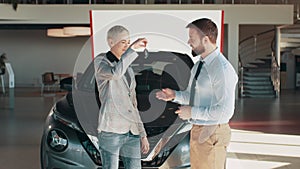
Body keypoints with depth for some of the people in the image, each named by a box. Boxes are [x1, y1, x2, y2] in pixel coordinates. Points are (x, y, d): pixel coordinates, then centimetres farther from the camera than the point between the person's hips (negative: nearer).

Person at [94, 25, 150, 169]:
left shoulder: (128, 69, 19)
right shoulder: (100, 62, -1)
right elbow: (115, 73, -26)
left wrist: (143, 134, 17)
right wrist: (133, 48, -17)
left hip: (131, 133, 7)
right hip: (111, 130, -7)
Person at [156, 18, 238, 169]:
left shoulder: (222, 69, -21)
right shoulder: (199, 65, 8)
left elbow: (225, 111, -25)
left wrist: (193, 112, -19)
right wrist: (175, 95, 4)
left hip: (212, 135, -9)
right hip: (197, 131, 9)